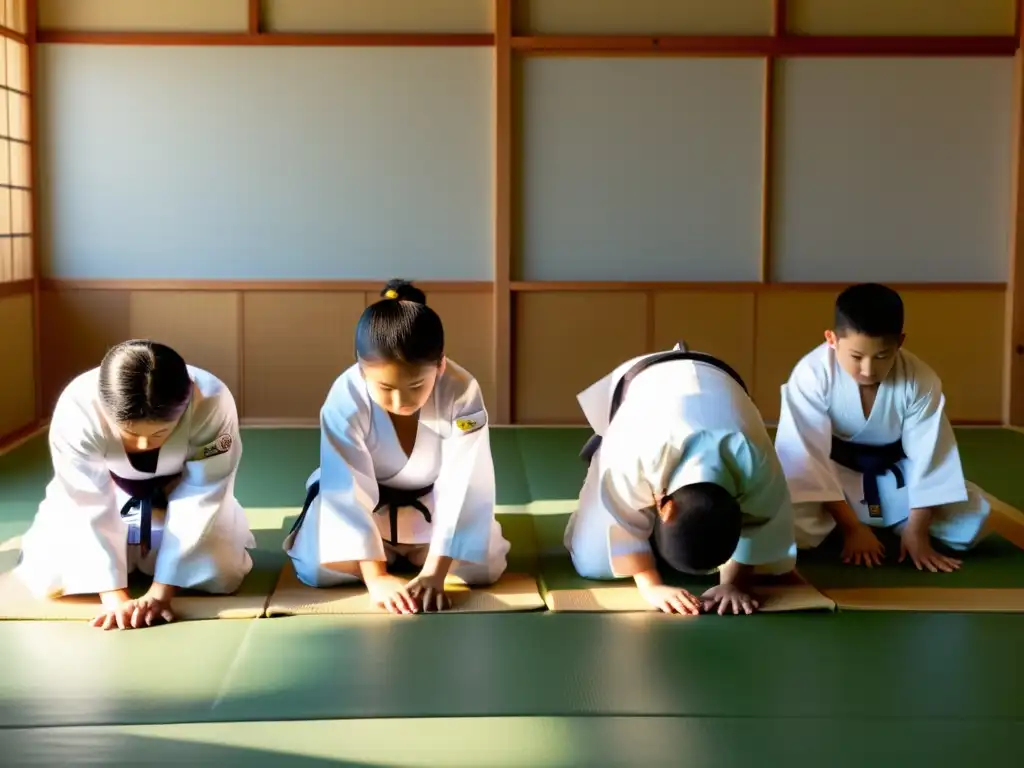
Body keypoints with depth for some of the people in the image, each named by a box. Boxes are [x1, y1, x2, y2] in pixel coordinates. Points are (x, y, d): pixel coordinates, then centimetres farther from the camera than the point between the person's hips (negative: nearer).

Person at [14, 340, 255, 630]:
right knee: (48, 577, -17)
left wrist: (160, 592, -34)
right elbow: (89, 508, -32)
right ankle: (123, 552, 17)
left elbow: (200, 500, -31)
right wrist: (115, 596, -37)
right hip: (109, 495, 0)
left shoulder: (212, 403, -37)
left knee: (220, 575, -19)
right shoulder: (76, 409, -37)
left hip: (180, 494, 0)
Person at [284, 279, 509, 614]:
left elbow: (463, 488, -32)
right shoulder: (346, 398, -33)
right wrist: (376, 577, -39)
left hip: (432, 498, 1)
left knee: (483, 567, -18)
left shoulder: (462, 392, -32)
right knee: (319, 568, -22)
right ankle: (383, 551, 12)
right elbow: (348, 491, -32)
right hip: (366, 495, -1)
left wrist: (433, 574, -38)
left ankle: (411, 551, 14)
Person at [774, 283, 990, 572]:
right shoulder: (811, 375, -29)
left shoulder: (921, 381, -22)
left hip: (894, 473, 3)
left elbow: (928, 456, -16)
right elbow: (808, 456, -26)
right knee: (790, 524, -30)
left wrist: (917, 531, -18)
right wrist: (851, 527, -25)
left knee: (970, 521, -11)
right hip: (832, 472, -2)